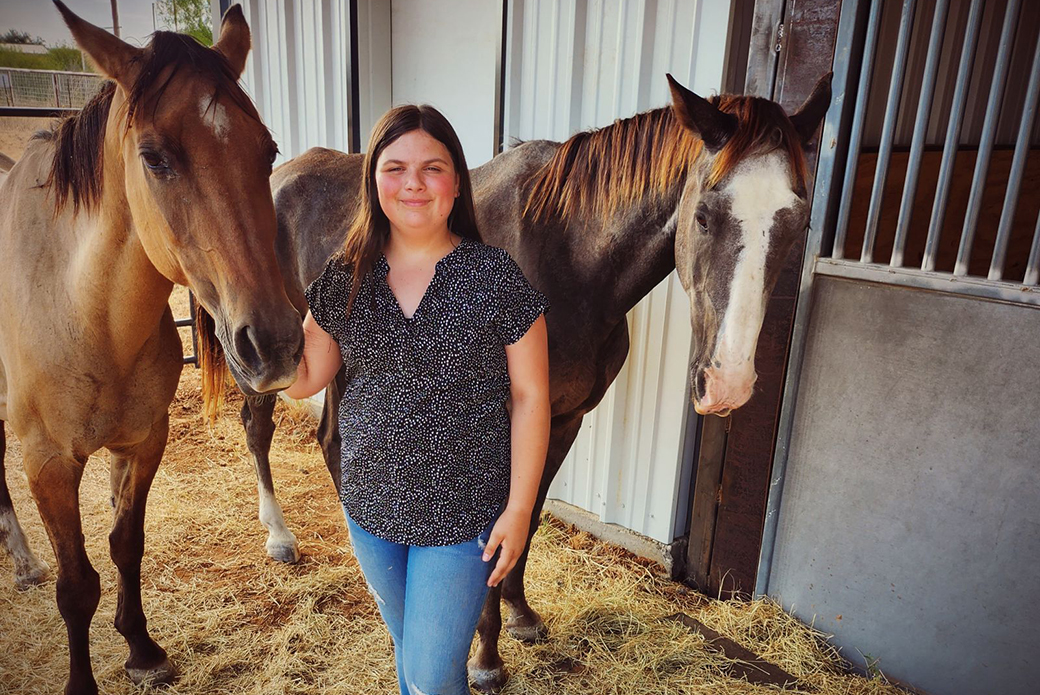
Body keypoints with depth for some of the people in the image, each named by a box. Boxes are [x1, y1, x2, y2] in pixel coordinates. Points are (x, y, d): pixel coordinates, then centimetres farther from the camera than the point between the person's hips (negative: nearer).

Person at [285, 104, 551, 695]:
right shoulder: (346, 278, -4)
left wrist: (519, 509, -11)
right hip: (371, 509, 4)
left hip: (464, 515, -4)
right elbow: (303, 380, 1)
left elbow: (530, 397, -10)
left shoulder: (496, 278, -14)